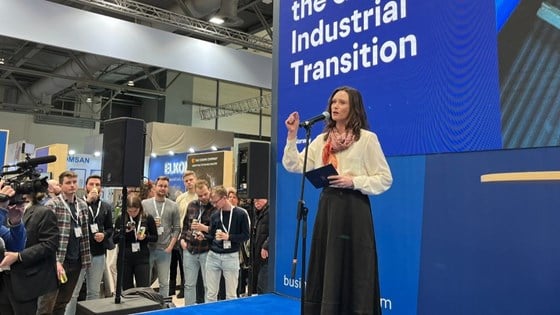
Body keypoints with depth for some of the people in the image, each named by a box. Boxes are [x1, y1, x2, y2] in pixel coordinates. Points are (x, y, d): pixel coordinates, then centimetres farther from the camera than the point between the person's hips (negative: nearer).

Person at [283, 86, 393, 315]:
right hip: (327, 207, 5)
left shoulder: (367, 138, -2)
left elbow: (385, 179, -4)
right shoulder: (322, 140, 13)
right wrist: (292, 135, -1)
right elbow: (293, 166, 7)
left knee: (353, 269, -1)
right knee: (325, 269, 9)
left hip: (354, 209, -5)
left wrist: (354, 181, -16)